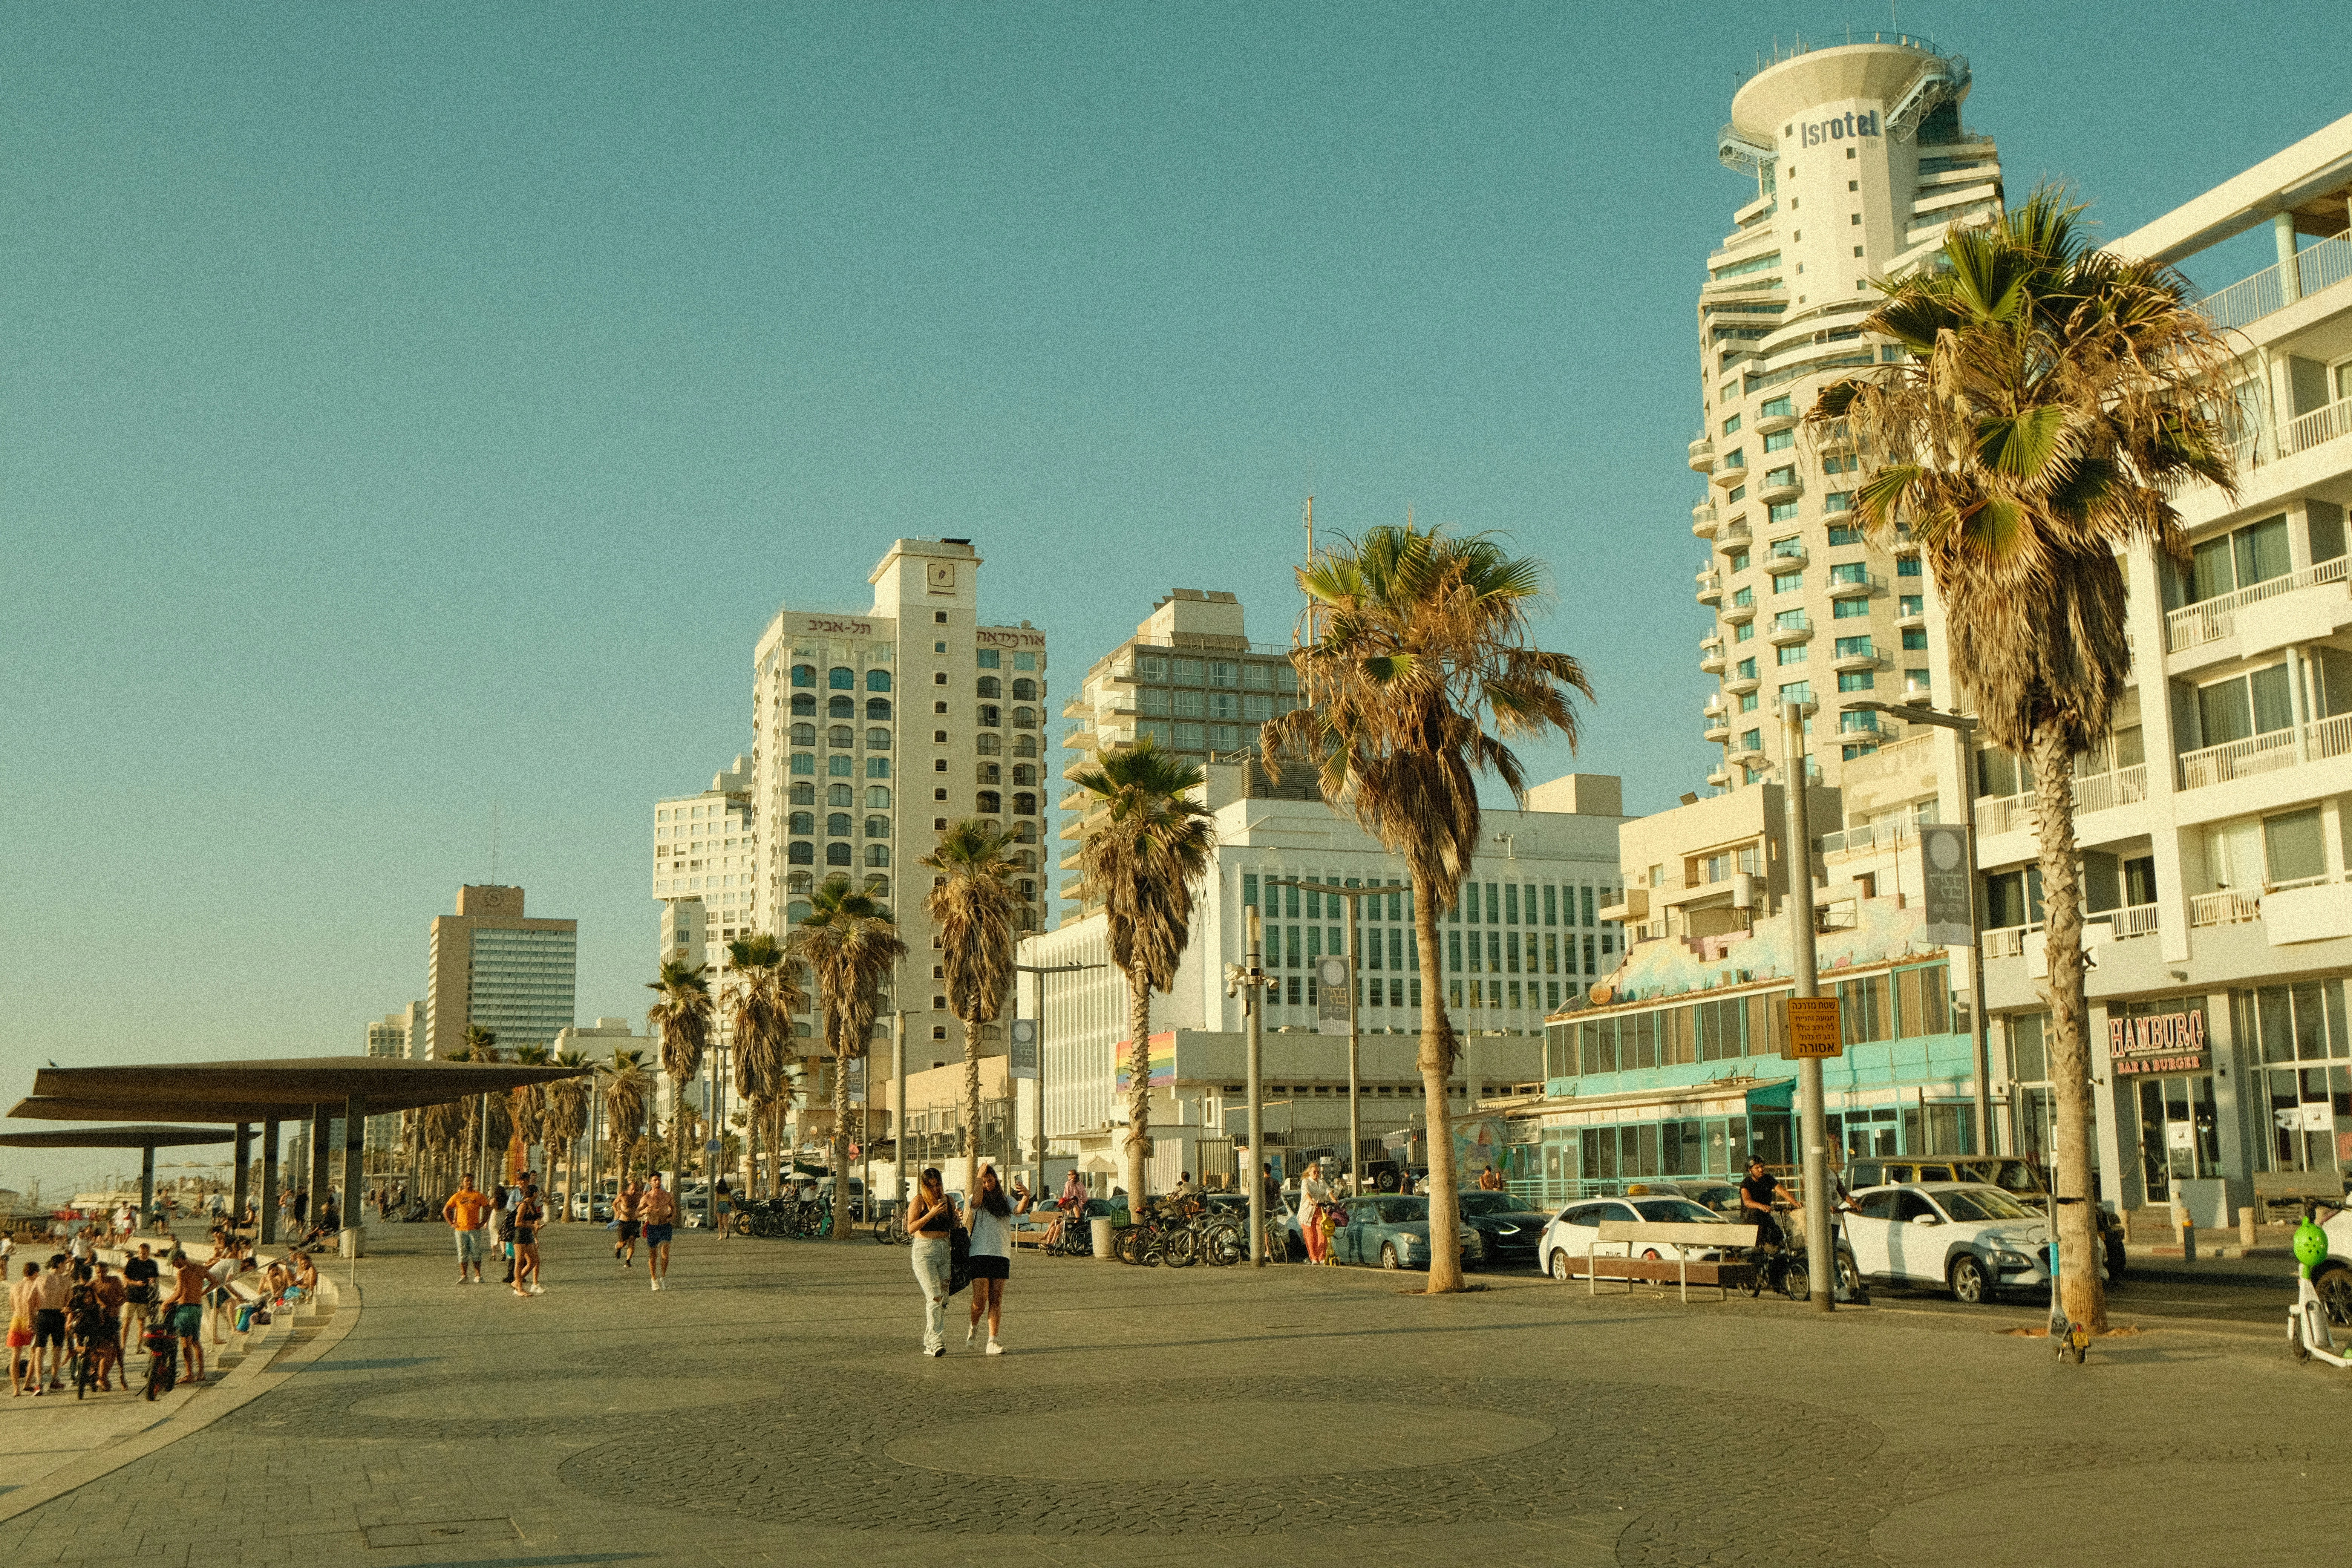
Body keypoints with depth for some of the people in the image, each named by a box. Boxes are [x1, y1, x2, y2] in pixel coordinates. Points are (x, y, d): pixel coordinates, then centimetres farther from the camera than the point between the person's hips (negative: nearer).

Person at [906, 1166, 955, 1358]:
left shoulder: (948, 1200, 13)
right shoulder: (920, 1200, -2)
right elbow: (911, 1228, -12)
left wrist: (958, 1217, 3)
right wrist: (932, 1213, -19)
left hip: (945, 1250, 6)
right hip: (924, 1251, -6)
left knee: (943, 1299, 3)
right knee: (934, 1297, -17)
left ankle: (929, 1343, 11)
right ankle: (936, 1342, -19)